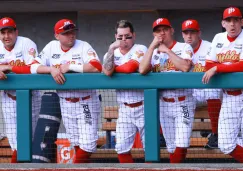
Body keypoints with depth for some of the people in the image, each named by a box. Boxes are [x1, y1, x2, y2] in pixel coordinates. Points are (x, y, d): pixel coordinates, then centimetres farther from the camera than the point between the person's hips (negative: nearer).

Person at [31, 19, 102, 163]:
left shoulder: (83, 46, -10)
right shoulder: (51, 47, 1)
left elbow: (96, 67, -26)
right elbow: (34, 67, -3)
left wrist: (69, 66, -22)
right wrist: (51, 69, -21)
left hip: (86, 102, -4)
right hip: (65, 103, 4)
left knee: (87, 144, -7)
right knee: (76, 143, 12)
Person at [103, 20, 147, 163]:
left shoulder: (140, 49, -6)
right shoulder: (113, 53, 7)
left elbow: (130, 68, -22)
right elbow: (107, 72, -13)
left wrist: (113, 68, -4)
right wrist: (111, 49, -16)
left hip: (143, 107, -4)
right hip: (124, 108, 4)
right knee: (122, 148, 2)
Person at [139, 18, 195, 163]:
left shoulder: (184, 48, -4)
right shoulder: (154, 52, 7)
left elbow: (185, 67, -24)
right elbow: (142, 70, -10)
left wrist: (167, 51, -15)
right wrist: (152, 47, -12)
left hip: (183, 103, -4)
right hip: (164, 104, 4)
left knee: (181, 145, -13)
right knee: (171, 146, 7)